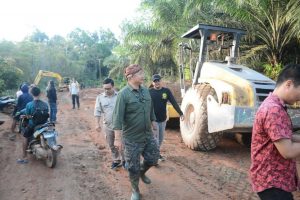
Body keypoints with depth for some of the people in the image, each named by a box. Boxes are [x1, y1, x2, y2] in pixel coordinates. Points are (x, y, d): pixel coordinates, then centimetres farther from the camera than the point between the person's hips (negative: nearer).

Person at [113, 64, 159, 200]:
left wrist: (153, 121, 22)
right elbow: (118, 115, -20)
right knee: (133, 167, 8)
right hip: (132, 138, -6)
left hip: (148, 135, 6)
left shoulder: (145, 91, 2)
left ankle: (142, 172, 50)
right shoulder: (123, 94, -18)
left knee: (153, 158, 19)